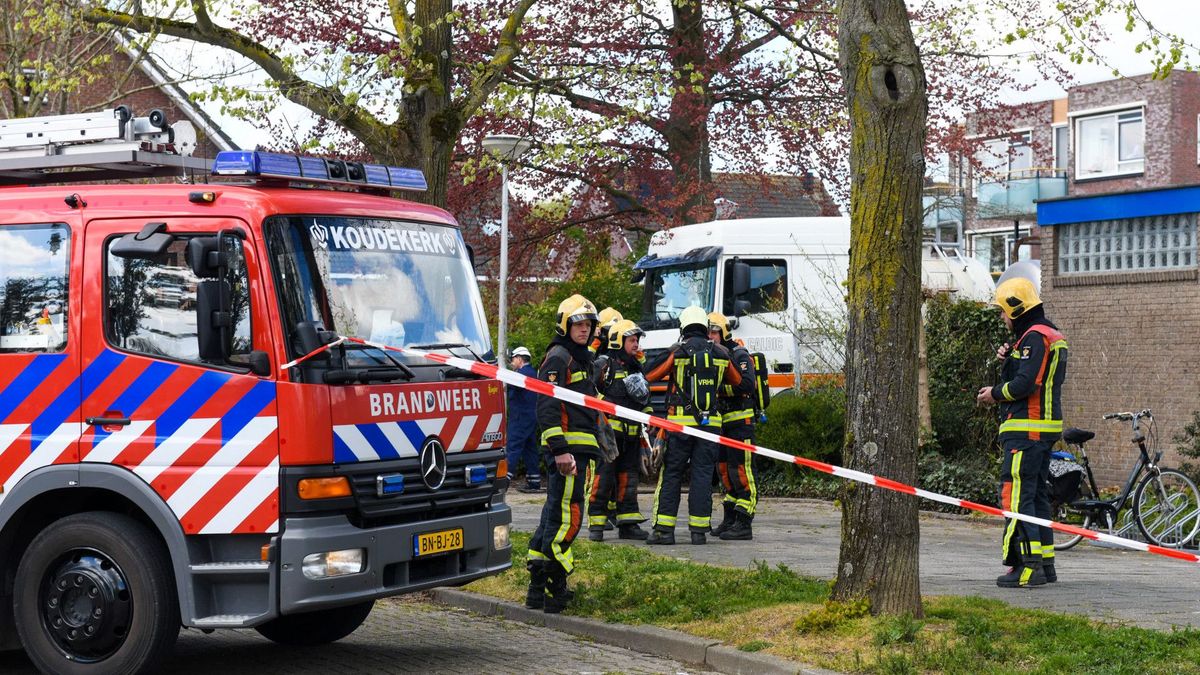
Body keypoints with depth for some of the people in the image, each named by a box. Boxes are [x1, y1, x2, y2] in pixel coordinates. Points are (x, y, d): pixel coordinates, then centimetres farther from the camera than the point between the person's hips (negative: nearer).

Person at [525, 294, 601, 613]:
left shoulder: (581, 358, 23)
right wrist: (559, 449, -24)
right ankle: (553, 590, -12)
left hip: (580, 447, 11)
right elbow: (547, 407, -18)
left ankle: (538, 587, 18)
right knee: (567, 515, -13)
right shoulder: (558, 357, -9)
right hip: (566, 446, -11)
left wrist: (592, 449, 29)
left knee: (555, 513, 13)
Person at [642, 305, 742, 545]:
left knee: (671, 474, 3)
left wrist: (672, 370, 21)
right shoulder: (720, 353, 5)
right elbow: (737, 380, 22)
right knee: (703, 475, 5)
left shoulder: (676, 352, -4)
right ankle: (699, 529, 3)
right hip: (710, 422, 2)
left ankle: (664, 529, 0)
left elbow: (649, 375, 2)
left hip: (680, 422, -2)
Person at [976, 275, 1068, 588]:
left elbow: (1026, 384, -23)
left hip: (1027, 430, -11)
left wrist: (995, 394, -8)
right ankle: (1045, 562, 19)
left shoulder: (1034, 337, -14)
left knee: (1016, 494, -11)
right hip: (1046, 429, 11)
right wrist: (1009, 358, 7)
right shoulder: (1052, 335, 20)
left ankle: (1028, 565, -14)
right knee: (1037, 494, 15)